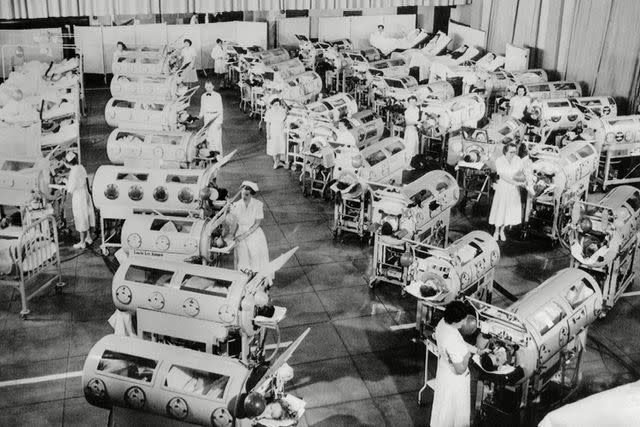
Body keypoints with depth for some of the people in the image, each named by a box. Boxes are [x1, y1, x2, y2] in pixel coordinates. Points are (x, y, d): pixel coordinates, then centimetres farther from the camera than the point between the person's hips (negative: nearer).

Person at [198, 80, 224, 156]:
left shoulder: (217, 95, -4)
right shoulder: (203, 96, 8)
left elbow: (220, 109, -4)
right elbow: (202, 108, 17)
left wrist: (220, 121, -8)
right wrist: (200, 115, -1)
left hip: (216, 116, -4)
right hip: (207, 116, 4)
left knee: (217, 136, -9)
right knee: (209, 136, 5)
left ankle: (218, 155, -4)